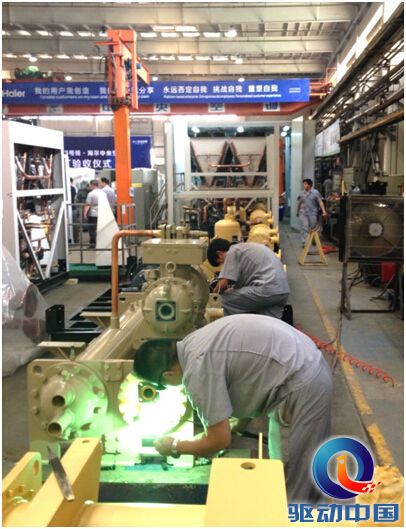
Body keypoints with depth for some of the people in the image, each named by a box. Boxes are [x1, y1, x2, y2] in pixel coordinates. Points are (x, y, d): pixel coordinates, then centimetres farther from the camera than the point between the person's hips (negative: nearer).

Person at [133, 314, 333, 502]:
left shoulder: (199, 367, -20)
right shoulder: (192, 344, 9)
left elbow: (220, 440, -14)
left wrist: (174, 446, 2)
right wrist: (240, 425, 21)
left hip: (301, 386, -10)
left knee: (290, 479, 6)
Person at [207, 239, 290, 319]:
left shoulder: (233, 251, 1)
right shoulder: (247, 247, 28)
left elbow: (223, 284, -5)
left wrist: (216, 290, 15)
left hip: (267, 290, -9)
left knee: (227, 300, 5)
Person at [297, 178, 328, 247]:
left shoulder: (316, 192, -1)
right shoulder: (301, 193, 7)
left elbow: (320, 202, -6)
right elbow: (299, 203, 16)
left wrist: (323, 210, -17)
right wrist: (297, 212, 22)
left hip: (312, 213, -1)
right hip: (303, 213, 1)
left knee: (313, 228, 8)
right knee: (304, 228, -8)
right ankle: (304, 242, -9)